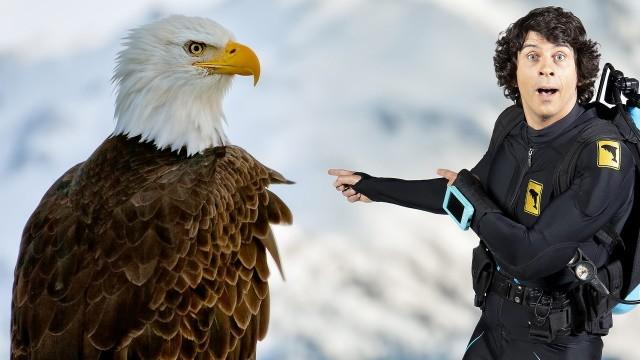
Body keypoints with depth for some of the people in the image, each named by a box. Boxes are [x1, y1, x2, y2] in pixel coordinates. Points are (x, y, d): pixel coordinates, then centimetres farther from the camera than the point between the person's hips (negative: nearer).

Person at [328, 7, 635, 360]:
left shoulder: (604, 158, -26)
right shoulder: (511, 123, -3)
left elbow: (527, 256, -29)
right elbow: (468, 194, 15)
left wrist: (467, 190, -13)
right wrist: (372, 187, 20)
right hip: (495, 318, 6)